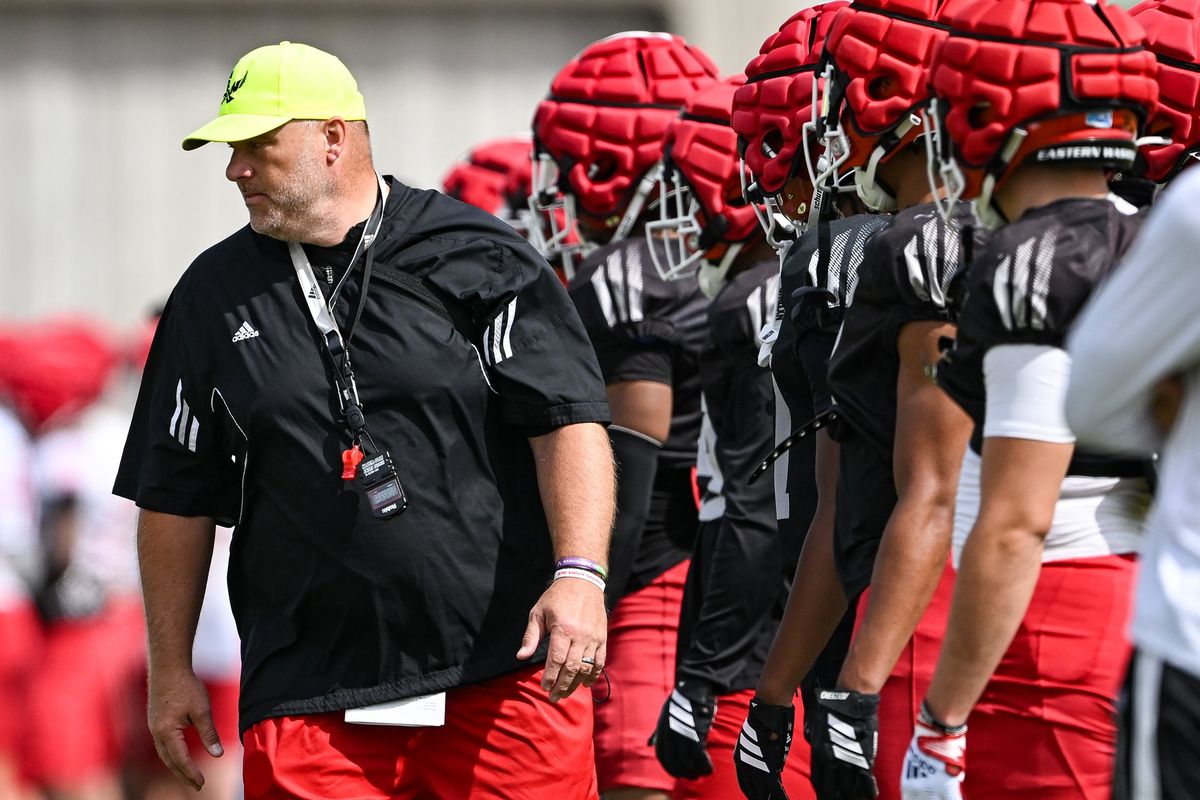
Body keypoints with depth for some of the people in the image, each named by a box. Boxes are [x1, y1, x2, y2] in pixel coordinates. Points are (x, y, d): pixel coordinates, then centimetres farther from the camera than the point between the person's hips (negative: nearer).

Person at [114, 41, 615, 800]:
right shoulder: (216, 295, 10)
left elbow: (569, 419, -5)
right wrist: (171, 668, 16)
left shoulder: (475, 258, 0)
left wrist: (580, 574, -19)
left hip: (501, 673, -3)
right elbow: (177, 494, 16)